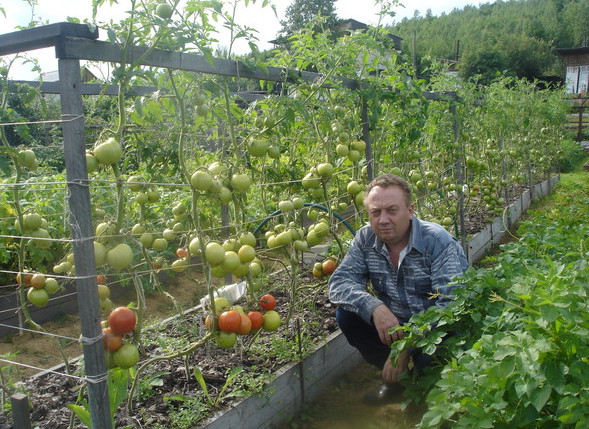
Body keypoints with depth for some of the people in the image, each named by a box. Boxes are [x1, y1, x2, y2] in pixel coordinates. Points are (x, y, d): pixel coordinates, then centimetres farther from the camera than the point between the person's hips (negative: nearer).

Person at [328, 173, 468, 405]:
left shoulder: (438, 241, -21)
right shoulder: (366, 239, -7)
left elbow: (451, 305, -28)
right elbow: (340, 282, -13)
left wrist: (406, 346, -33)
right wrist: (375, 307, -33)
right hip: (393, 324, 5)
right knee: (346, 314, -16)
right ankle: (393, 377, 6)